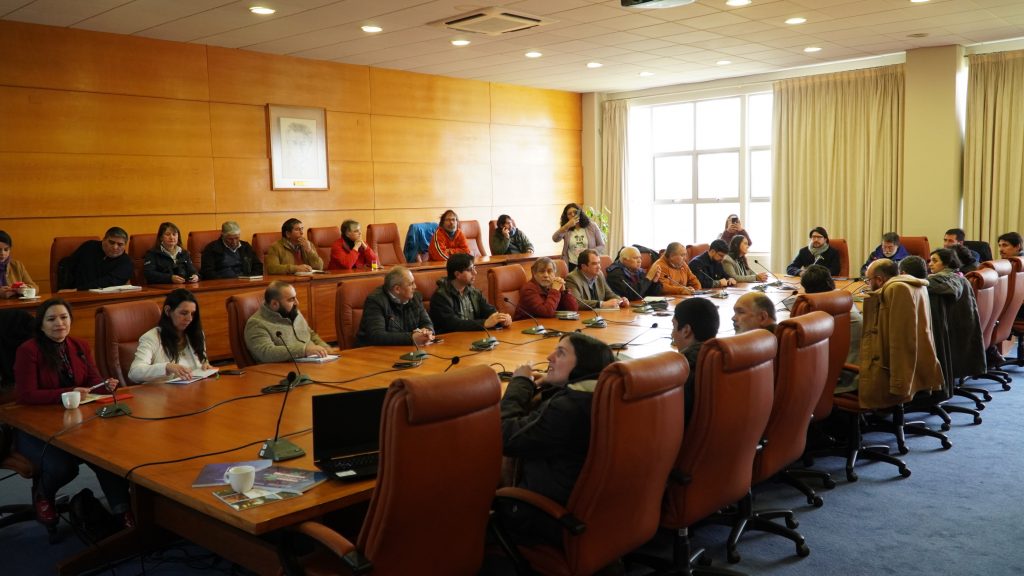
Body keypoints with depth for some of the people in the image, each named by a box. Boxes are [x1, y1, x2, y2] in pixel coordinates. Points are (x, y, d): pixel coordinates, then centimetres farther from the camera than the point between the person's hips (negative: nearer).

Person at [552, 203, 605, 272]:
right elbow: (555, 239, -14)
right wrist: (567, 226, -23)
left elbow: (601, 246, 5)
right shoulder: (565, 230, 5)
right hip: (571, 266, 0)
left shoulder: (592, 226, 3)